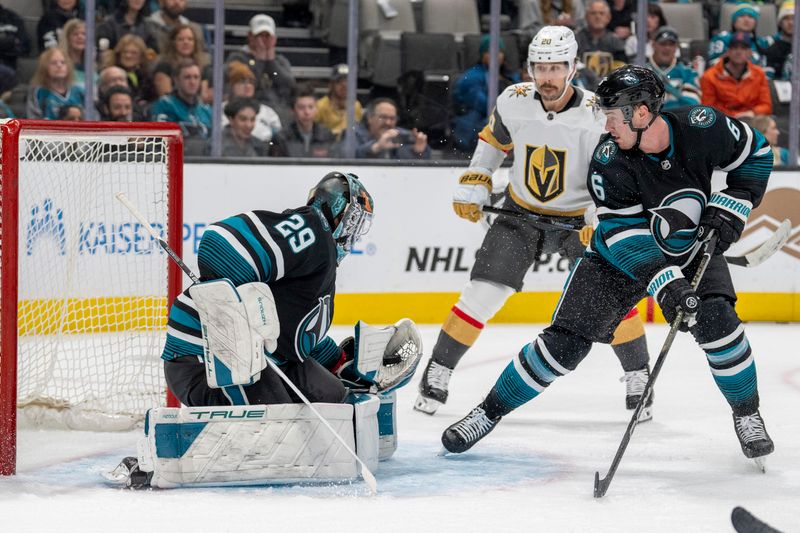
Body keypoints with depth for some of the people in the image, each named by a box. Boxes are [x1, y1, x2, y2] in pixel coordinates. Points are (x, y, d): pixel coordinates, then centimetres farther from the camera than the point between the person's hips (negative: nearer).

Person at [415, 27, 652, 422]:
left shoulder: (596, 115, -23)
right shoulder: (513, 101, -12)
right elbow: (494, 139, 10)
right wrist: (473, 183, 4)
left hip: (580, 216, -2)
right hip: (522, 212, 2)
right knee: (482, 293, -6)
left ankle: (638, 379, 3)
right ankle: (437, 374, 7)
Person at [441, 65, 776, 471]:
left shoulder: (701, 127, -24)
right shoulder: (608, 159, -27)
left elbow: (756, 154, -5)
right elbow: (624, 236, -28)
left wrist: (728, 211, -16)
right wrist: (664, 284, -40)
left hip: (692, 247, 1)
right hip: (621, 254, -1)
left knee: (717, 320, -24)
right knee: (565, 342, -9)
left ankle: (747, 416, -1)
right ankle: (489, 411, 5)